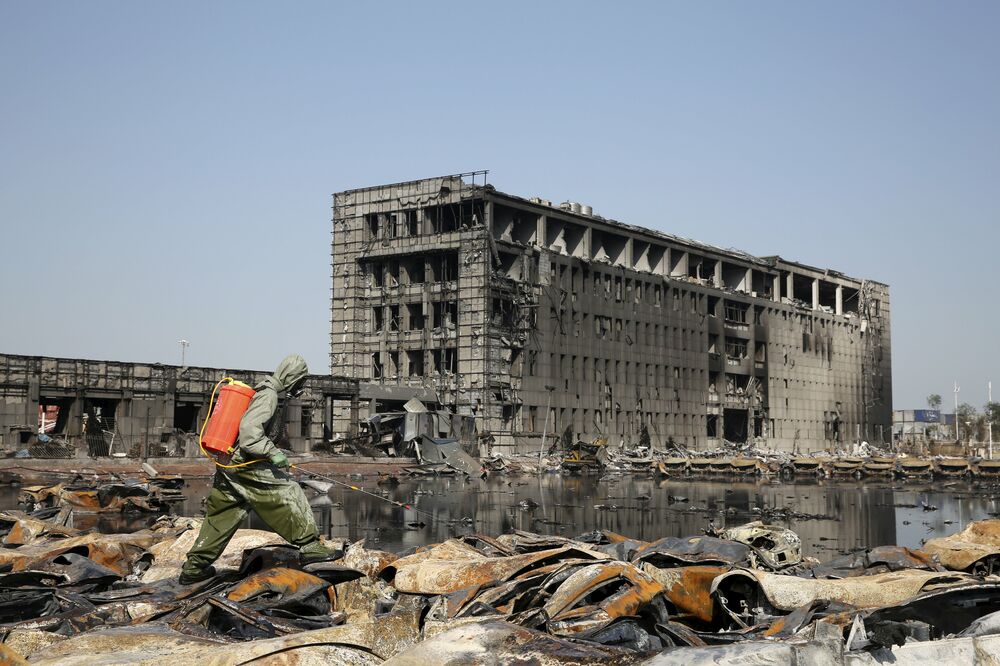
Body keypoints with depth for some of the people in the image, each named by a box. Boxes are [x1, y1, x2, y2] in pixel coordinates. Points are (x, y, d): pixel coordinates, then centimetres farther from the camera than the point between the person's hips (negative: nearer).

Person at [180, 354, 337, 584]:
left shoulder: (261, 390, 18)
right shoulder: (269, 395, -13)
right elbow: (249, 431, -24)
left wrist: (272, 453, 28)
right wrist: (273, 453, -24)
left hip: (227, 466, 10)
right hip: (248, 465, -10)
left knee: (220, 516, 13)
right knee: (288, 495, -4)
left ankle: (194, 567, 17)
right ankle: (309, 546, -2)